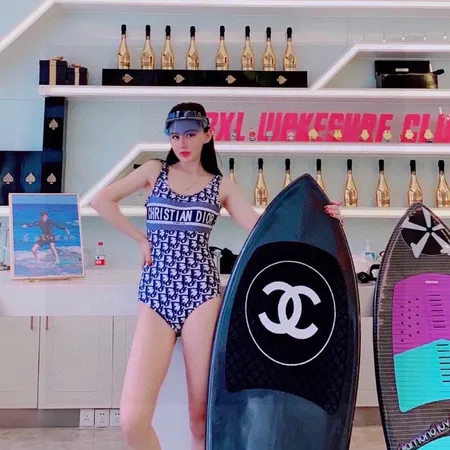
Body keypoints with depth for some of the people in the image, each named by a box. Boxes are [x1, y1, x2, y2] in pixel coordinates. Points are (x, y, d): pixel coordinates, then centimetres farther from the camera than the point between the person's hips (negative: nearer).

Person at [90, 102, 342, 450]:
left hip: (200, 294, 0)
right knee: (133, 420, -9)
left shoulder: (221, 185, 11)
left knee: (201, 414, 1)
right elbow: (101, 200, 4)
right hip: (156, 297, 1)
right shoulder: (155, 171, 12)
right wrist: (141, 239, 1)